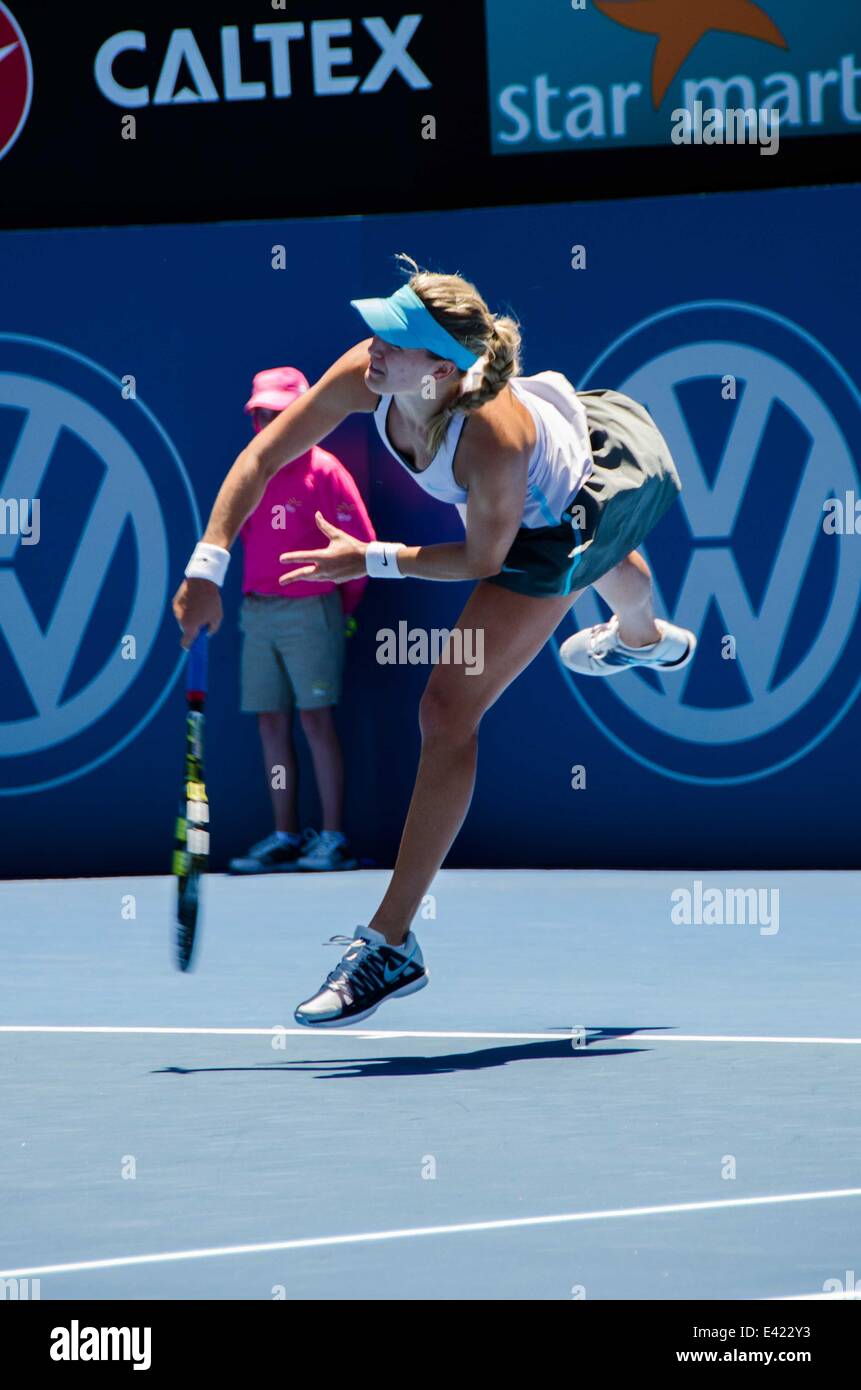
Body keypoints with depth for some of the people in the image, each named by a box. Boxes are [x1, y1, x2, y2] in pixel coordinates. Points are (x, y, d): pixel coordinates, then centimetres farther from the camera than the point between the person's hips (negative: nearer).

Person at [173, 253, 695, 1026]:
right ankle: (647, 639, 83)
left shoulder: (490, 442, -46)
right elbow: (263, 457, -23)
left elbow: (482, 560, -29)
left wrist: (372, 561, -29)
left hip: (548, 535, -8)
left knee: (449, 712, -15)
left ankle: (391, 947, -11)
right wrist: (208, 565, -29)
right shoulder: (366, 376, -32)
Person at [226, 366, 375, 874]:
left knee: (316, 719, -9)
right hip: (258, 614, 6)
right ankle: (285, 838, 9)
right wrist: (260, 594, 12)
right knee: (272, 723, 5)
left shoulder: (324, 471, -6)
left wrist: (341, 604, 1)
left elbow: (362, 545, -6)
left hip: (310, 610, -6)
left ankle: (334, 840, -8)